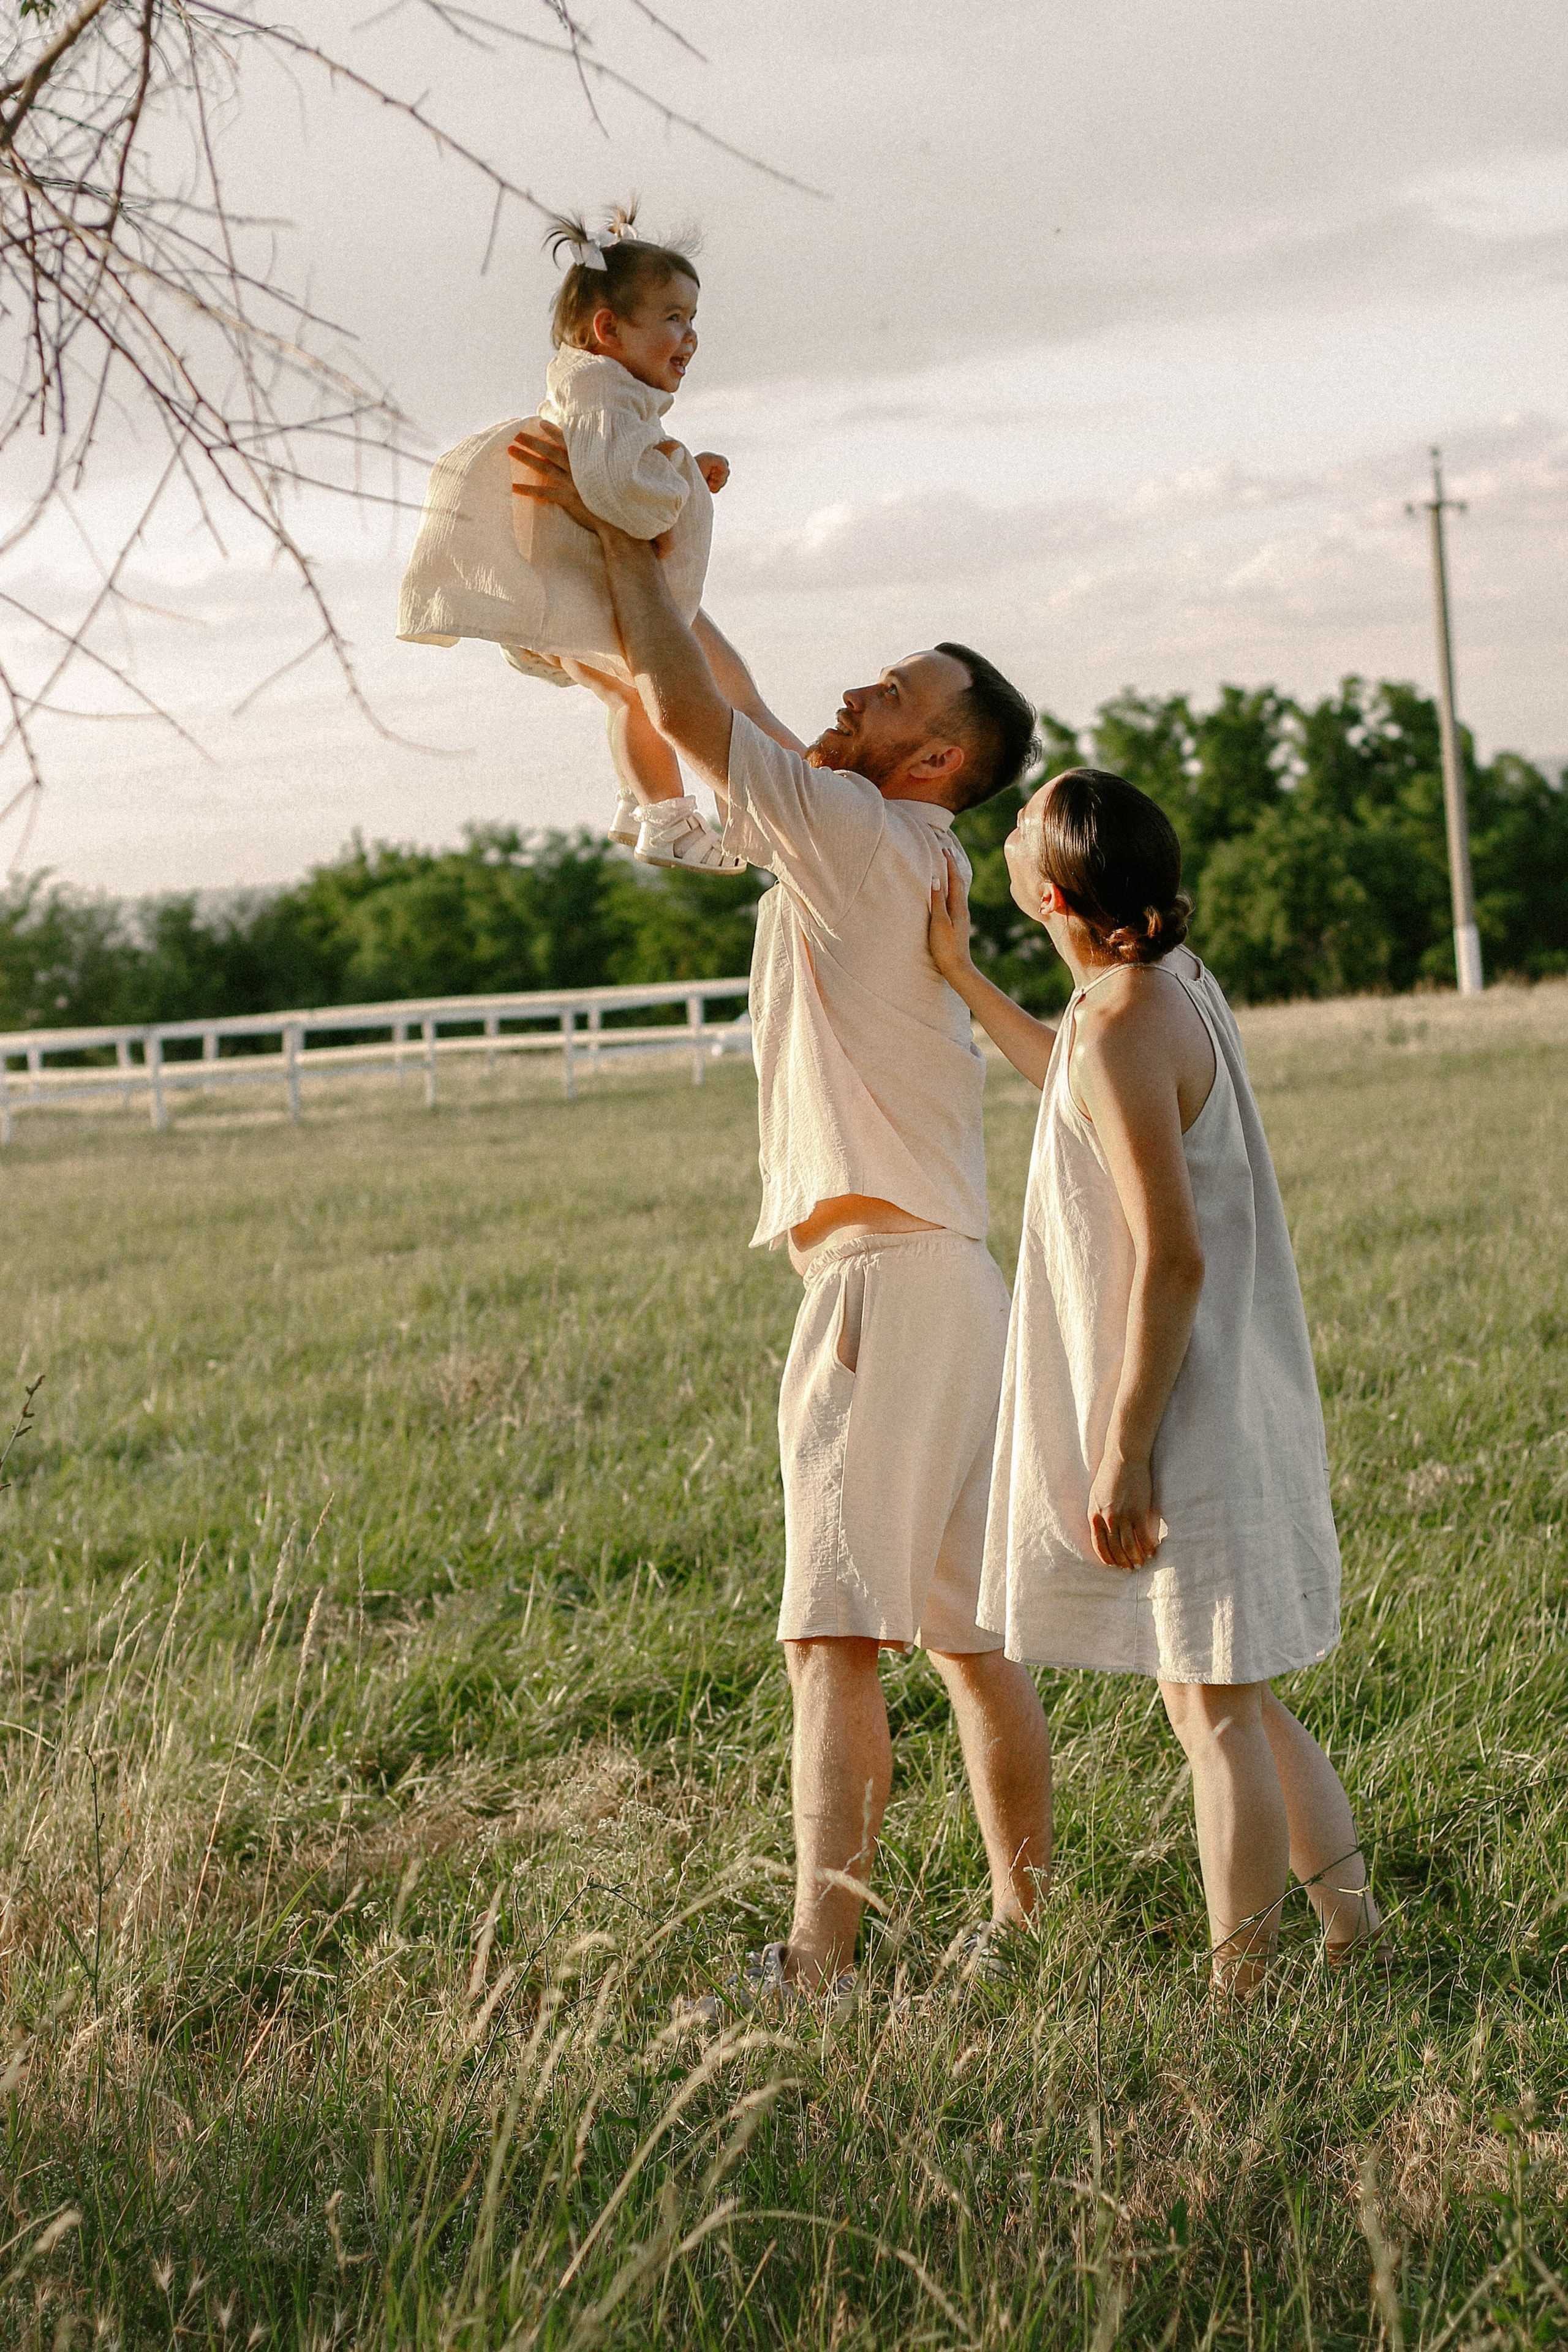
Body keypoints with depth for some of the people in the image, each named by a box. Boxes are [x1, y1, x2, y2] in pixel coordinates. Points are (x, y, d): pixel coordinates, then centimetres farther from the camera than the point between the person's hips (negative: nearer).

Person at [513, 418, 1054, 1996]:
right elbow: (719, 692, 26)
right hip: (946, 1285, 10)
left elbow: (689, 708, -11)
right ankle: (1027, 1922, 20)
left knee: (837, 1636, -13)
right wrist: (627, 548, 22)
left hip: (884, 1280, -10)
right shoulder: (877, 847, 16)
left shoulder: (863, 839, -10)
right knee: (964, 1633, 14)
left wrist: (613, 533, 0)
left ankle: (814, 1968, -16)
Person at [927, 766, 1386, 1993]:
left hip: (1186, 1416, -10)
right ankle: (1356, 1936, 25)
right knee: (1238, 1700, 19)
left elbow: (1171, 1261, -24)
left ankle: (1244, 1993, 7)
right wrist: (962, 975, 32)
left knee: (1213, 1712, -1)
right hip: (1239, 1400, 10)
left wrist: (1122, 1454, -20)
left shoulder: (1124, 1027, -21)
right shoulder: (1171, 984, 8)